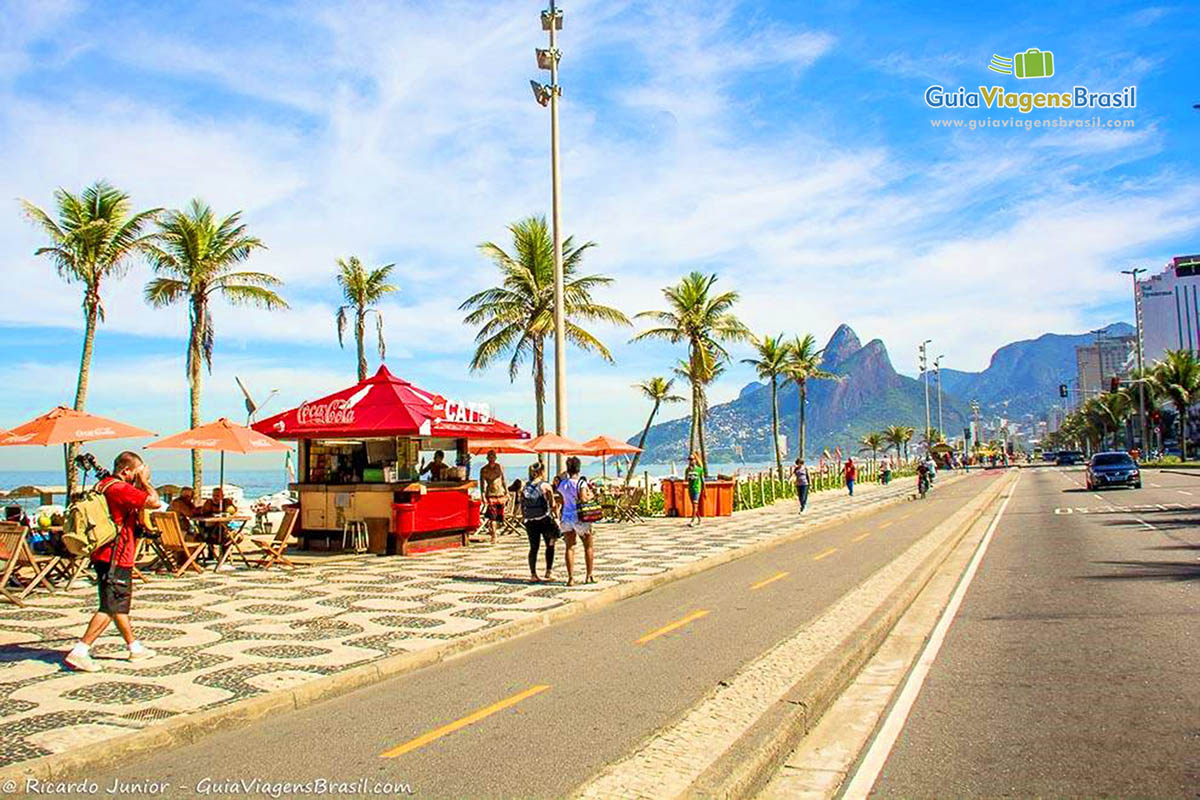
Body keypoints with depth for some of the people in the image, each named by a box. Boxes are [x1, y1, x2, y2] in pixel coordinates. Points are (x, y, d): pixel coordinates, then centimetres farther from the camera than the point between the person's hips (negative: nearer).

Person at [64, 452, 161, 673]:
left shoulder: (103, 485, 14)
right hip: (116, 558, -11)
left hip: (106, 555, 11)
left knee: (120, 605, 17)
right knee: (110, 608, -7)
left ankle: (135, 648, 28)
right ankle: (79, 652, -9)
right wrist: (144, 480, -6)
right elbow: (154, 501, -20)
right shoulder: (120, 488, -18)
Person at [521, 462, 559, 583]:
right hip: (544, 519, -4)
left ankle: (533, 574, 6)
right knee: (550, 545, 11)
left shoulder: (525, 487, 7)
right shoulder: (545, 486, -6)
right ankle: (548, 571, 7)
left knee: (533, 548, 8)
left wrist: (525, 518, 16)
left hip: (530, 521, 4)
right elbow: (552, 505, -8)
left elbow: (522, 506, 8)